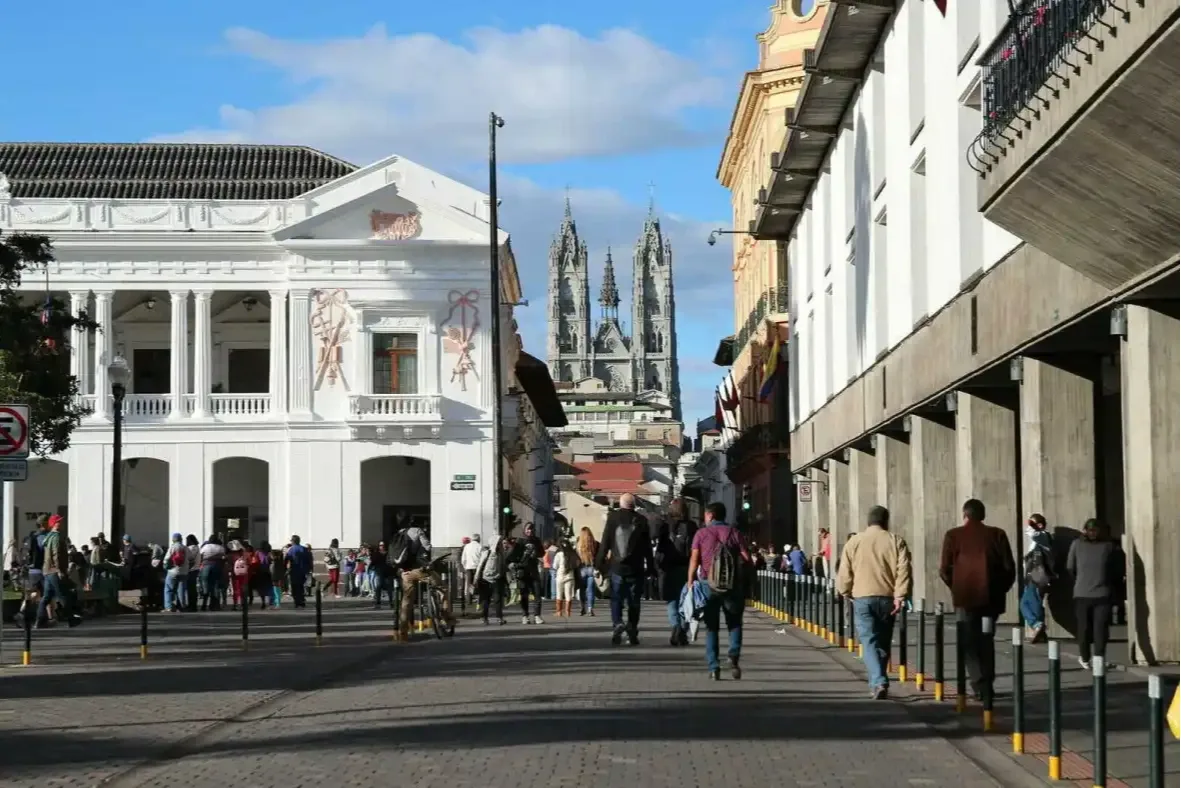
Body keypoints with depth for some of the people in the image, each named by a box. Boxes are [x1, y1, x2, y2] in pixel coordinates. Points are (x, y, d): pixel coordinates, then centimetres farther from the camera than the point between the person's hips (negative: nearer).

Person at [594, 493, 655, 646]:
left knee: (616, 599, 4)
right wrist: (650, 567, 9)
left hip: (616, 566, -1)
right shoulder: (641, 520, 0)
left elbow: (605, 542, -2)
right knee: (634, 601, 8)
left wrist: (600, 563, 3)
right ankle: (633, 632, 6)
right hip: (636, 568, 1)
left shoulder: (613, 517, -3)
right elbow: (647, 547, 3)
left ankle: (617, 623, -20)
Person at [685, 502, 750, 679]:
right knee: (734, 624, 13)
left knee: (711, 627, 9)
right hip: (733, 586, 0)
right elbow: (747, 559, -1)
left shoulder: (701, 534, 5)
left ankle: (713, 667, 0)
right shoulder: (734, 533, 7)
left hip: (709, 585, 0)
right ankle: (734, 655, -12)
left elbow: (694, 560, -5)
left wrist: (691, 583, -3)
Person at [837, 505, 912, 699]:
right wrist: (900, 596, -8)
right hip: (887, 598, 1)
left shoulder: (854, 542, 4)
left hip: (863, 598, -1)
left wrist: (845, 592, 19)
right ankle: (879, 681, 23)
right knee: (883, 642, 15)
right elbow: (903, 570, -7)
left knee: (869, 642, -5)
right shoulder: (896, 542, 4)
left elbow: (844, 573, 3)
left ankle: (878, 682, -23)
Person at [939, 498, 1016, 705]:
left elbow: (944, 569, -5)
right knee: (986, 641, 17)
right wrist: (999, 589, 13)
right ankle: (987, 686, 17)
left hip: (966, 597, -2)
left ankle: (979, 685, -10)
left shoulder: (953, 536, -3)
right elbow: (1009, 568, 0)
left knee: (970, 643, 5)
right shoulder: (997, 535, 2)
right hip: (991, 597, 2)